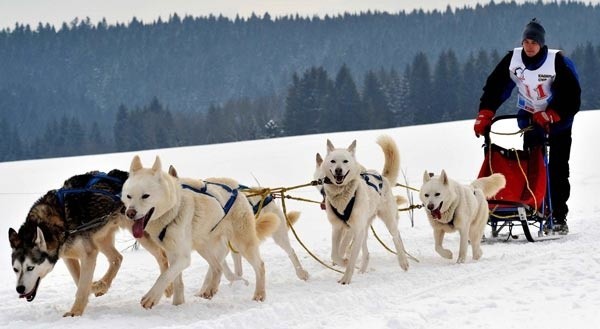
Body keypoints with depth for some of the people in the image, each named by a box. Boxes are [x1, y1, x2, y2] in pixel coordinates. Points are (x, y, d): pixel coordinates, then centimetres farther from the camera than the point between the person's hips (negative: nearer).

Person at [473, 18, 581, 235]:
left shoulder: (557, 61, -21)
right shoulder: (513, 59, -11)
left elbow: (571, 96, -21)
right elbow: (494, 87, -9)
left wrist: (550, 116, -29)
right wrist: (484, 116, -19)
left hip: (558, 119, -3)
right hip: (530, 117, 3)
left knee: (558, 168, -5)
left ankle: (559, 216, -3)